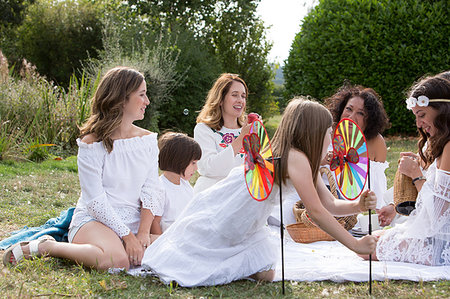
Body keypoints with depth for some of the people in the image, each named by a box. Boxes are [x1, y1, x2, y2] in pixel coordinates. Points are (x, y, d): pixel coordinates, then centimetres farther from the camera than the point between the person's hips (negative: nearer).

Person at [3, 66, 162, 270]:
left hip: (133, 223, 5)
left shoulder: (148, 140, 8)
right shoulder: (93, 144, -9)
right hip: (93, 220, -5)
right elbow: (95, 201, -13)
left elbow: (151, 191, 2)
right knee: (116, 260, -37)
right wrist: (127, 236, -19)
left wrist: (143, 232, -13)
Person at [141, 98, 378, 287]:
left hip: (243, 227, 9)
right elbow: (316, 213, -27)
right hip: (214, 218, -9)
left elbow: (331, 204, 8)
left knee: (264, 274, -2)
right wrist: (355, 244, -21)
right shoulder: (296, 159, -25)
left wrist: (359, 205, -12)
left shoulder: (305, 165, 5)